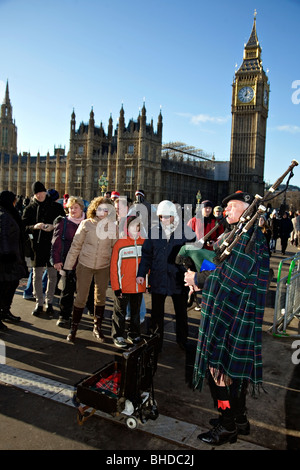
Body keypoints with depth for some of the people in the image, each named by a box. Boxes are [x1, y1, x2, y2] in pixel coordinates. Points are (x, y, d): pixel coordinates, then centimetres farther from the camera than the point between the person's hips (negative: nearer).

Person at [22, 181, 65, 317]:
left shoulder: (57, 207, 4)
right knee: (37, 276, 5)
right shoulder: (29, 208, 6)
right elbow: (23, 227, 2)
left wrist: (53, 227, -16)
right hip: (37, 246, 1)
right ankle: (39, 303, 18)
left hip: (53, 245, 0)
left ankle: (49, 302, 20)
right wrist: (34, 227, -18)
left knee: (53, 275, 5)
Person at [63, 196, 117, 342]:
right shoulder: (86, 224, -5)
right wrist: (69, 265, 0)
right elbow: (76, 245, -1)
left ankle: (97, 328, 31)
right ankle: (73, 328, 20)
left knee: (100, 297, 13)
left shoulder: (112, 226, -2)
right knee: (81, 297, 2)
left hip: (103, 266, 2)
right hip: (85, 264, -2)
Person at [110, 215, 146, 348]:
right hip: (123, 287, -4)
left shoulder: (144, 243, 4)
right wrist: (116, 286, -11)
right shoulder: (120, 244, -9)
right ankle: (118, 336, 24)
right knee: (120, 312, 9)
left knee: (136, 312, 17)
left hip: (139, 286, 4)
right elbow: (114, 266, -8)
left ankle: (134, 335, 32)